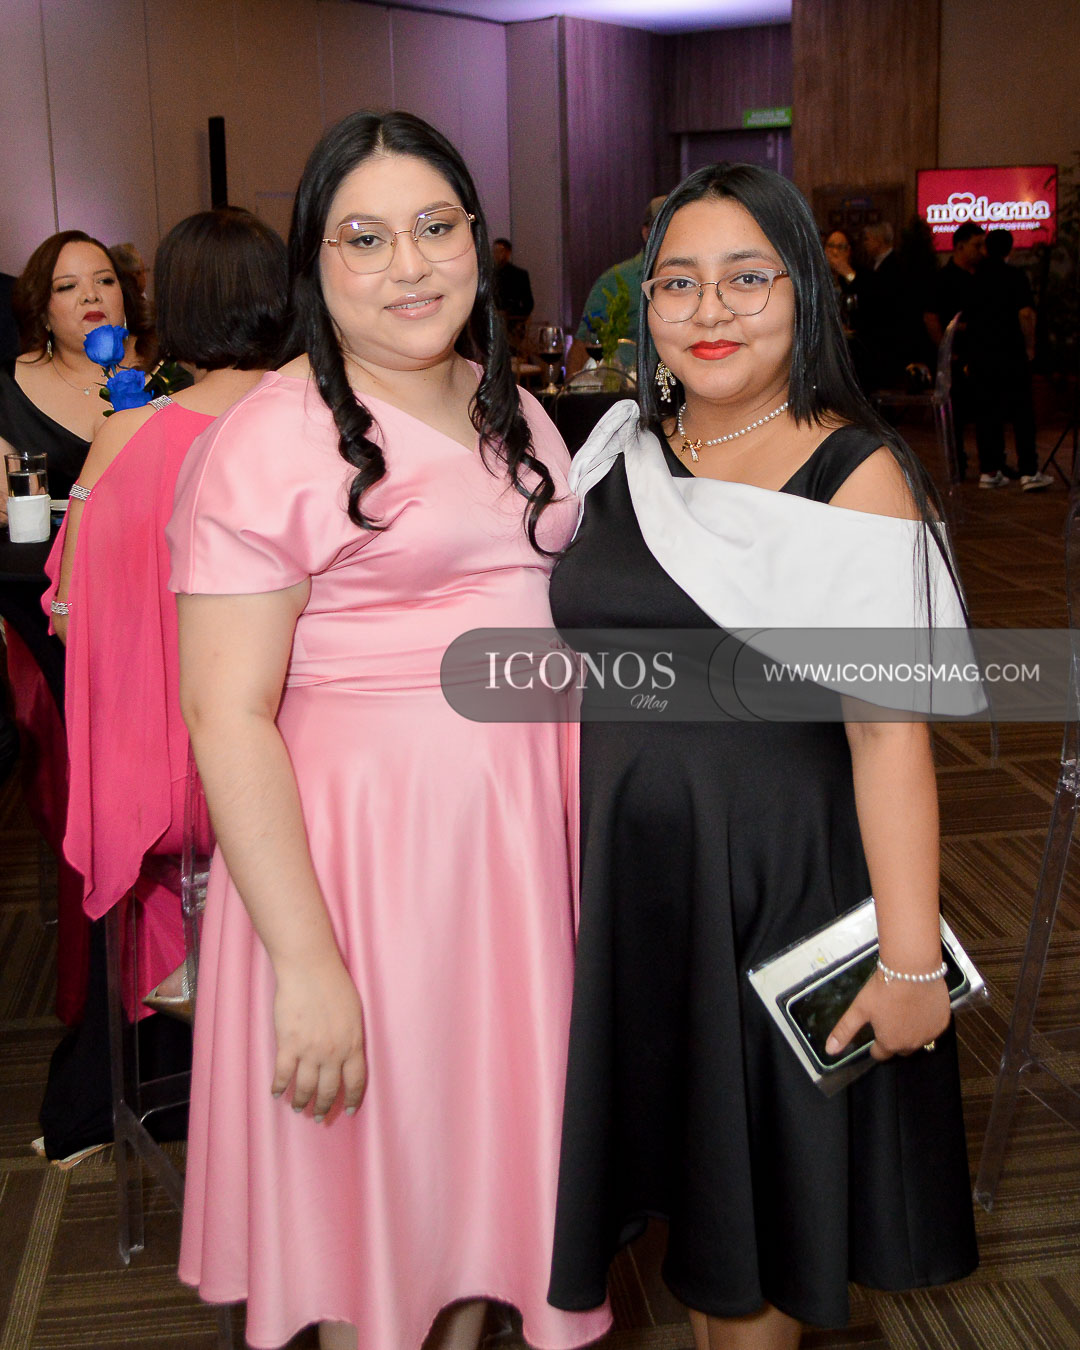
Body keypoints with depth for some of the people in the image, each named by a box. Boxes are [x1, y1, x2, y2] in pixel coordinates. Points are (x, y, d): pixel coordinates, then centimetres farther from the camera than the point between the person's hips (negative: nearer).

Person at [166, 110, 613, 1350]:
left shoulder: (515, 415, 9)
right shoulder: (271, 440, -14)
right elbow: (228, 718, -17)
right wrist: (307, 966, -21)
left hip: (523, 828, 7)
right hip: (359, 840, -6)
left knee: (490, 1136, 20)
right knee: (374, 1171, 11)